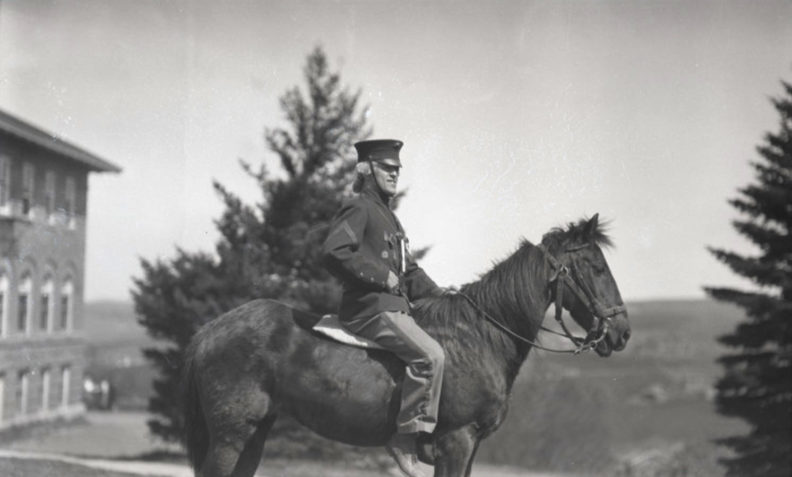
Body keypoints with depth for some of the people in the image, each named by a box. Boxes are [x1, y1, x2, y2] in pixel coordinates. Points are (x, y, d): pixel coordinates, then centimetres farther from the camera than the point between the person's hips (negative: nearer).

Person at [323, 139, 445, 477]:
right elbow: (335, 252, -21)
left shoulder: (387, 215, 24)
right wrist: (381, 276, -18)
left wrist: (440, 297, 14)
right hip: (370, 307, -10)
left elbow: (409, 271, 26)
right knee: (429, 354, -26)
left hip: (394, 306, 10)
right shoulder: (359, 208, -6)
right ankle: (406, 435, -21)